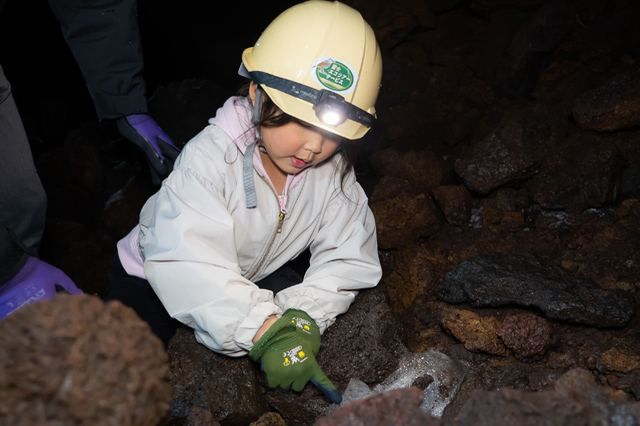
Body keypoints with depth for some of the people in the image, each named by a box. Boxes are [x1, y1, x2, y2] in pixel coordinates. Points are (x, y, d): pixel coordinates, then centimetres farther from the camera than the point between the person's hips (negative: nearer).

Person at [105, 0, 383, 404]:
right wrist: (267, 331, -55)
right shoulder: (211, 157, -34)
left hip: (256, 272, 5)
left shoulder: (333, 171, -19)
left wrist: (302, 318, -40)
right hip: (154, 276, -4)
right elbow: (188, 263, -46)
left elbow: (350, 259, -22)